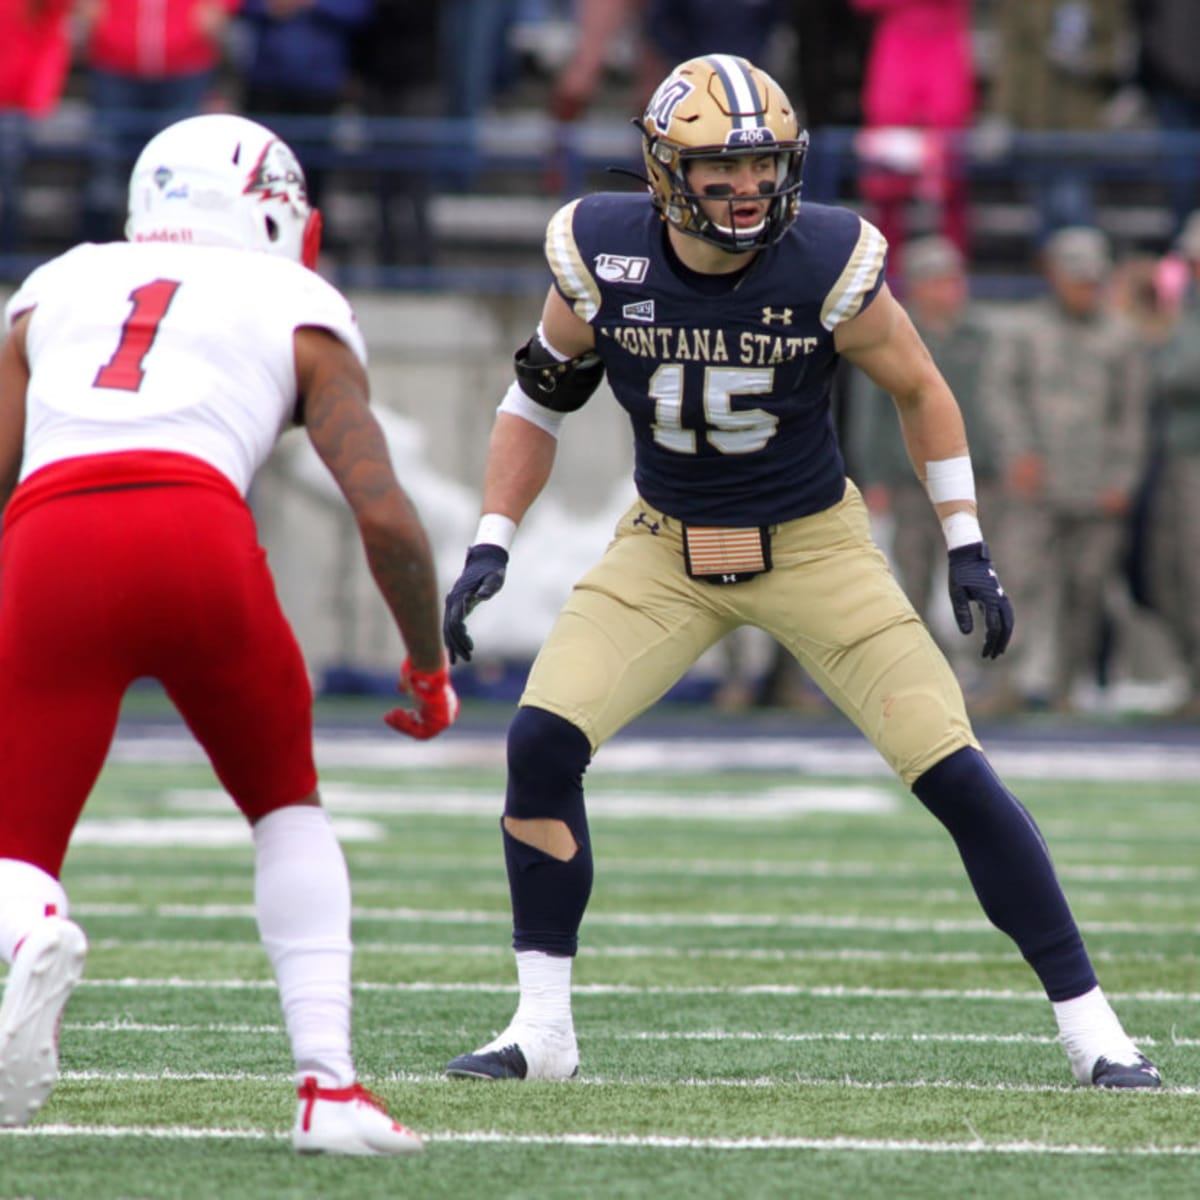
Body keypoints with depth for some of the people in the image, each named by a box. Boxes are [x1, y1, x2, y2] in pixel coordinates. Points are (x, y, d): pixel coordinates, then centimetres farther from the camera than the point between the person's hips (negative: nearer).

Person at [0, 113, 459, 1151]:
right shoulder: (301, 316, 23)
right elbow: (387, 519, 13)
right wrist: (429, 667, 28)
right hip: (196, 532, -1)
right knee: (287, 804, 24)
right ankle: (329, 1083, 10)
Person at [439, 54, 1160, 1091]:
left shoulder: (828, 264, -20)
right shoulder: (602, 257, -15)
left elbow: (920, 391, -2)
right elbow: (539, 399, 2)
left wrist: (967, 548, -3)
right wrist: (490, 548, -4)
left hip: (813, 544, -2)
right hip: (667, 546, 2)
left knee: (954, 770, -11)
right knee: (541, 744, -16)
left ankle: (1088, 1022, 1)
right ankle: (542, 1030, -3)